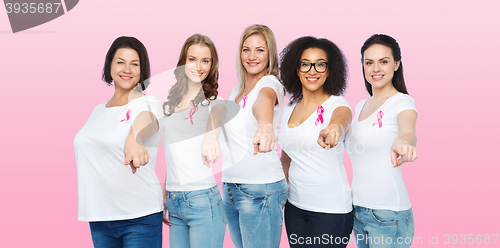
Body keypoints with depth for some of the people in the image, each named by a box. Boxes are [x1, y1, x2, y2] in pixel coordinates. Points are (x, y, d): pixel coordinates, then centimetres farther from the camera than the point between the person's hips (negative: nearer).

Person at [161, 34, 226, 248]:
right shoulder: (170, 102, 13)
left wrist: (210, 137, -44)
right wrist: (164, 195, 15)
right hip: (173, 201, 5)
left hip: (202, 199, -5)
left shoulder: (213, 101, 0)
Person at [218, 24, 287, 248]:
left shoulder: (270, 83, -9)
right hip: (230, 188, 7)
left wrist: (265, 125, -56)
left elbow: (264, 101, -35)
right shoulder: (236, 91, 14)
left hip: (260, 189, -7)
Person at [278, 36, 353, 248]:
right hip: (294, 206, 5)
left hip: (330, 209, -5)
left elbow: (342, 119, -35)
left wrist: (333, 129, -57)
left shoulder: (336, 104, -8)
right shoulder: (289, 109, 8)